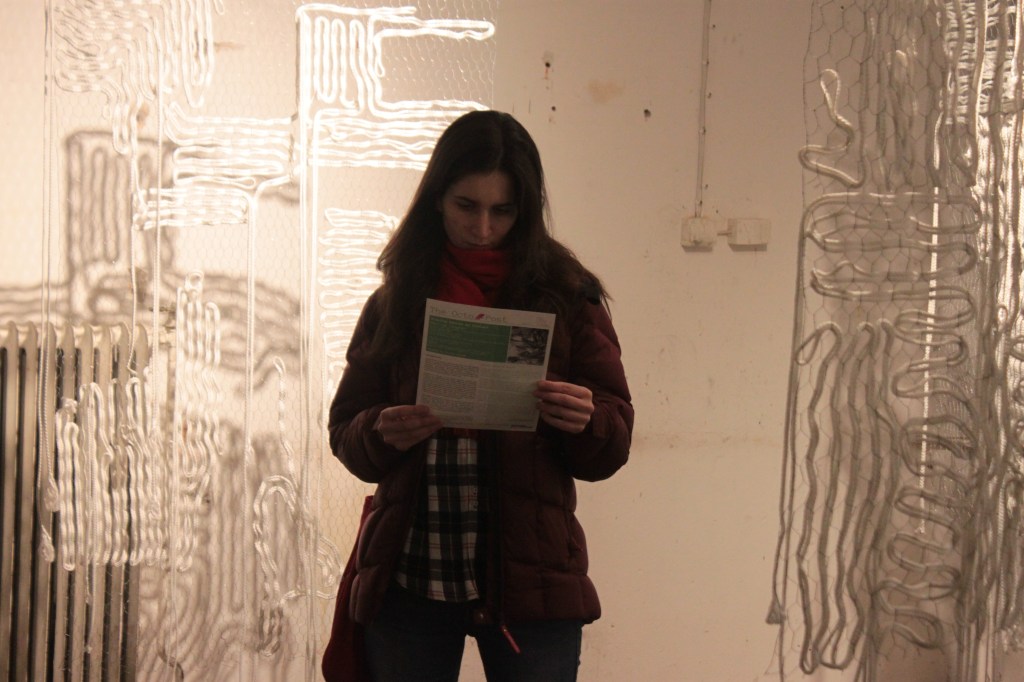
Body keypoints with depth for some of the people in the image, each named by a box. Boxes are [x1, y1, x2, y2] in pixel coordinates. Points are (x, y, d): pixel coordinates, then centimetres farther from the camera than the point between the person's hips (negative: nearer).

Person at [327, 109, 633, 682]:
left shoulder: (567, 298, 3)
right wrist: (382, 433, -13)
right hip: (408, 579, 2)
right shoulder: (396, 302, 8)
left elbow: (612, 449, 2)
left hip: (528, 580, -1)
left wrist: (585, 421, -20)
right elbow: (344, 430, 8)